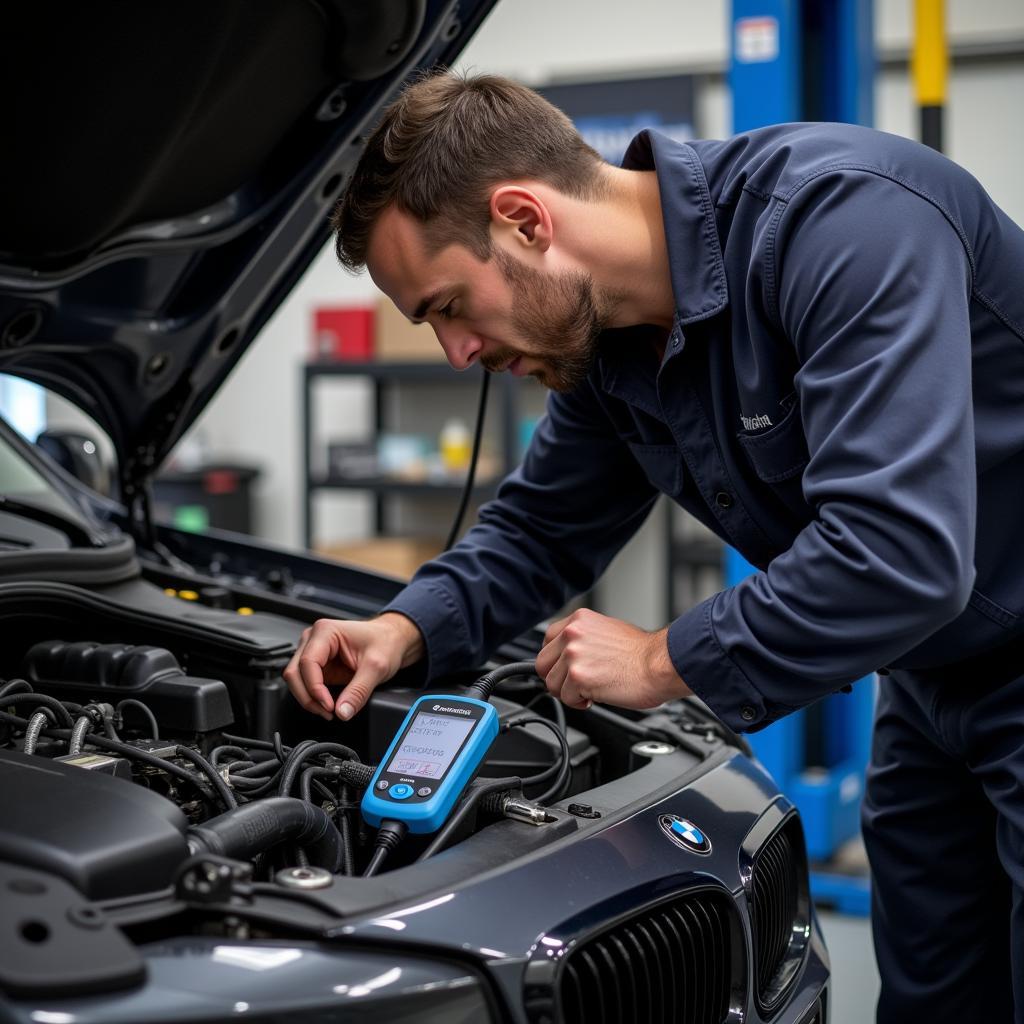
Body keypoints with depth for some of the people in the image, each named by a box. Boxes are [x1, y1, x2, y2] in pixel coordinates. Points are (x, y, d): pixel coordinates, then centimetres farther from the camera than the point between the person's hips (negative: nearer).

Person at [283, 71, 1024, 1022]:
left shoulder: (843, 217, -30)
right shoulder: (607, 338, -3)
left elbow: (900, 554, -38)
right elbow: (541, 532, 12)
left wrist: (666, 660, -25)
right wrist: (408, 628, -7)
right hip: (934, 692, 7)